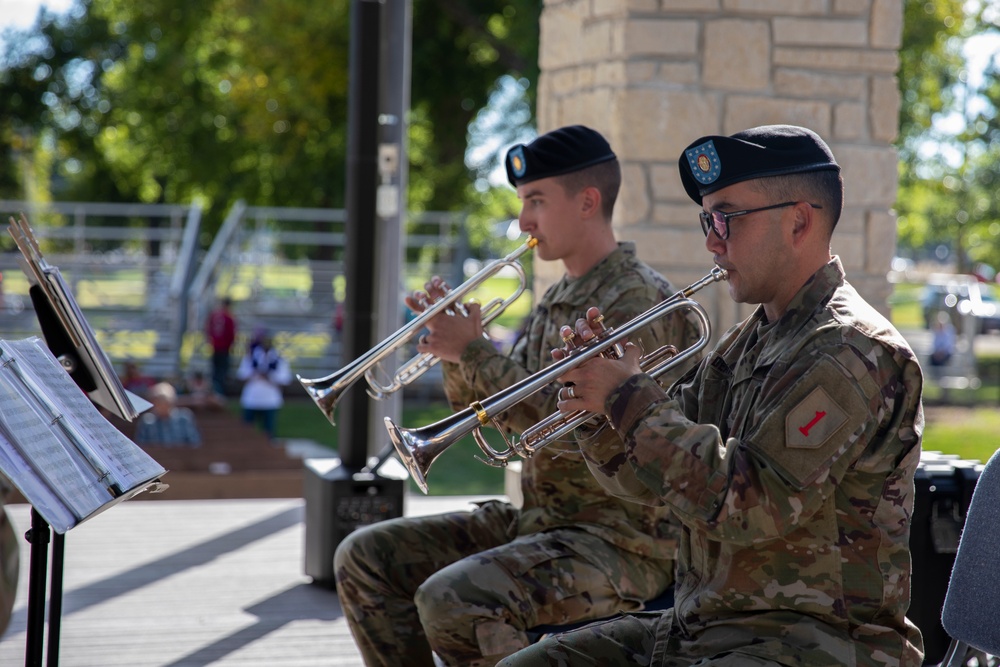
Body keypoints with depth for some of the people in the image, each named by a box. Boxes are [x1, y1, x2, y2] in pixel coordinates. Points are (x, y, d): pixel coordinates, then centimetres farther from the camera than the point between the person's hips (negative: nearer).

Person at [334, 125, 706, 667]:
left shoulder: (637, 300, -13)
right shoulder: (554, 303, 15)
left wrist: (473, 353, -17)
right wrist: (454, 352, -2)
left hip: (623, 537, -9)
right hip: (537, 519, 9)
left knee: (452, 599, -31)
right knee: (365, 557, 3)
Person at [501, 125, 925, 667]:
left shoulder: (854, 352, -15)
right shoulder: (745, 345, 14)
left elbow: (749, 507, -24)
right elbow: (646, 481, 16)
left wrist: (631, 399, -16)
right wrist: (598, 397, -3)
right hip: (698, 623, 9)